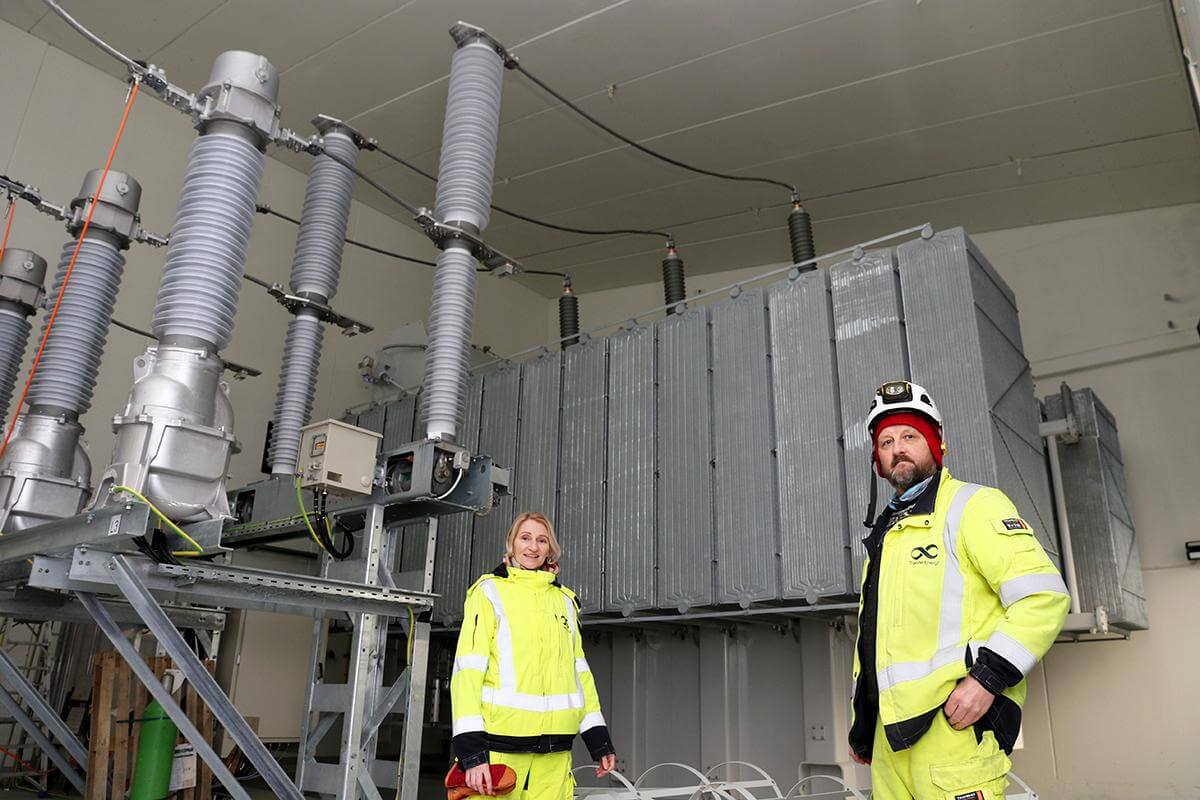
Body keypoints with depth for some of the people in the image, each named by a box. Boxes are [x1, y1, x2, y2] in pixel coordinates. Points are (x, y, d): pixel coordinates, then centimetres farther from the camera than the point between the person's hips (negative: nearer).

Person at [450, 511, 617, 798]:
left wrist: (599, 741, 12)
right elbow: (467, 670, -6)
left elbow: (579, 671, 18)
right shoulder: (490, 591, 2)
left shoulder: (564, 600, 17)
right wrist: (471, 750, -15)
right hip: (499, 745, -4)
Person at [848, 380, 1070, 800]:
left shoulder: (972, 505, 0)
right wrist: (862, 724, 24)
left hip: (953, 723, -7)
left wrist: (988, 676, -18)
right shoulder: (883, 533, 22)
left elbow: (1044, 595, -11)